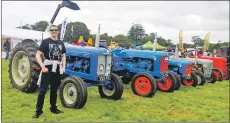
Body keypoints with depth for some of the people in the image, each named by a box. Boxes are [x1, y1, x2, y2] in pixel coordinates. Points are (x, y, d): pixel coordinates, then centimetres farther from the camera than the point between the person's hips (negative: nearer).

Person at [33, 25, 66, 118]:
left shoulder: (61, 43, 12)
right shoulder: (45, 41, -3)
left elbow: (63, 56, 20)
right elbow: (38, 55, -7)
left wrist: (63, 67, 6)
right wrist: (43, 67, -17)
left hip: (57, 69, 5)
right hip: (47, 68, -4)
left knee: (54, 89, 14)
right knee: (43, 90, -4)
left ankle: (53, 108, 26)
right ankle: (38, 110, 5)